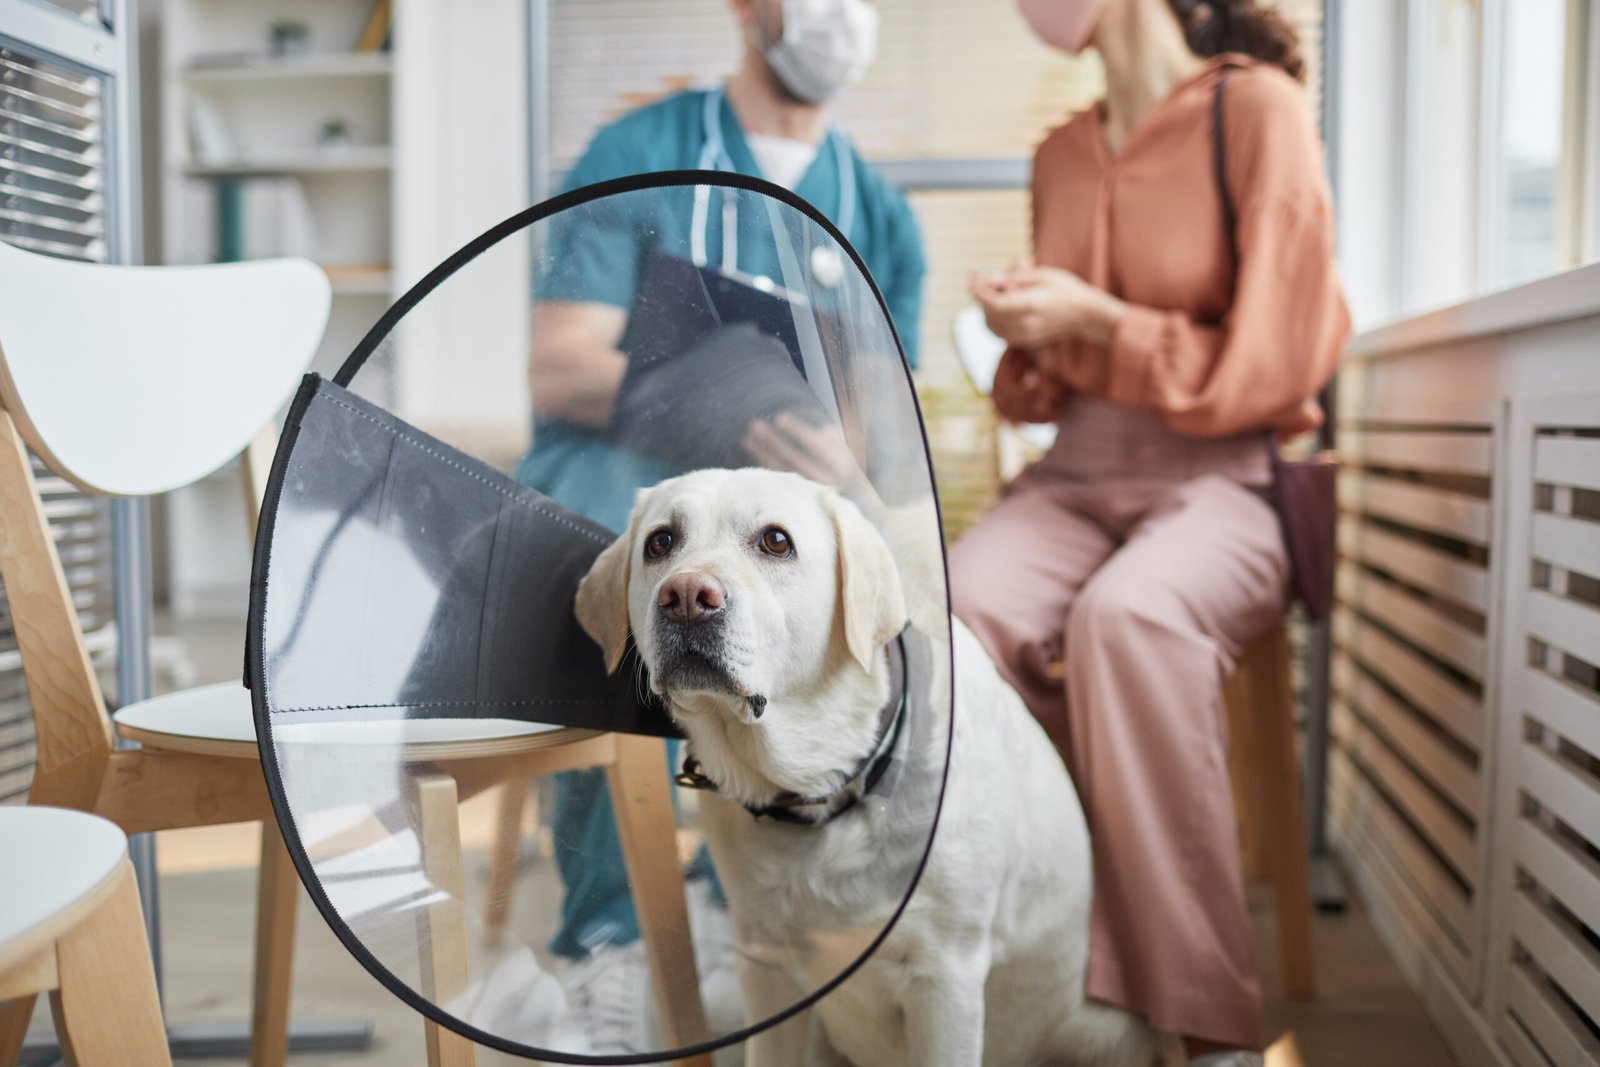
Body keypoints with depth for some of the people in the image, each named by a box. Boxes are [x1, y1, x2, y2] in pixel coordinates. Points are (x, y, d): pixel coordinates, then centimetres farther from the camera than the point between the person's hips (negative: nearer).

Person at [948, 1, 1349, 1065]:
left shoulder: (1256, 106, 0)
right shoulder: (1061, 154, 18)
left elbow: (1274, 361, -5)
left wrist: (1097, 324, -11)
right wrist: (1028, 343, 4)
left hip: (1223, 478, -4)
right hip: (1076, 478, 5)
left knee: (1126, 615, -37)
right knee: (965, 607, -29)